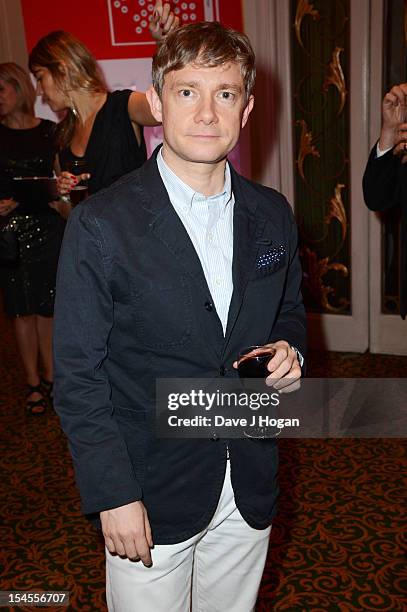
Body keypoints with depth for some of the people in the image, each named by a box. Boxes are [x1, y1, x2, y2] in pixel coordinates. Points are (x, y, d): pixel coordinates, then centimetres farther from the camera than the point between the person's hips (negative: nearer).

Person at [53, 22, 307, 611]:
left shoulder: (273, 215, 0)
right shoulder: (101, 225, -15)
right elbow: (78, 375, -12)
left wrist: (287, 349, -8)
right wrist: (114, 497, -13)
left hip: (250, 488, 5)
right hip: (152, 495, -4)